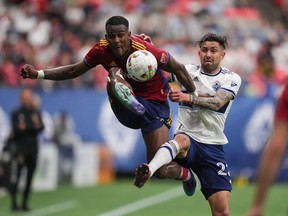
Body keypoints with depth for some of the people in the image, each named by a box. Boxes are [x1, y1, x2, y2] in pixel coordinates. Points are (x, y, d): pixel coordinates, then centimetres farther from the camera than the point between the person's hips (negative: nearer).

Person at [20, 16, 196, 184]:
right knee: (115, 72, -27)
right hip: (126, 107, 3)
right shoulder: (101, 50, -12)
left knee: (161, 171, -9)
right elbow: (74, 71, 3)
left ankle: (184, 172, 25)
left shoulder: (145, 50, -26)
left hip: (154, 104, -3)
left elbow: (179, 69, -13)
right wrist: (38, 74, -5)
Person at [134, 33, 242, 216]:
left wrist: (189, 97, -31)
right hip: (188, 138, -1)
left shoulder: (232, 78, 3)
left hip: (213, 147, 1)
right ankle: (148, 171, -66)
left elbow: (217, 103, -15)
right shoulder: (188, 70, 9)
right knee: (181, 140, -40)